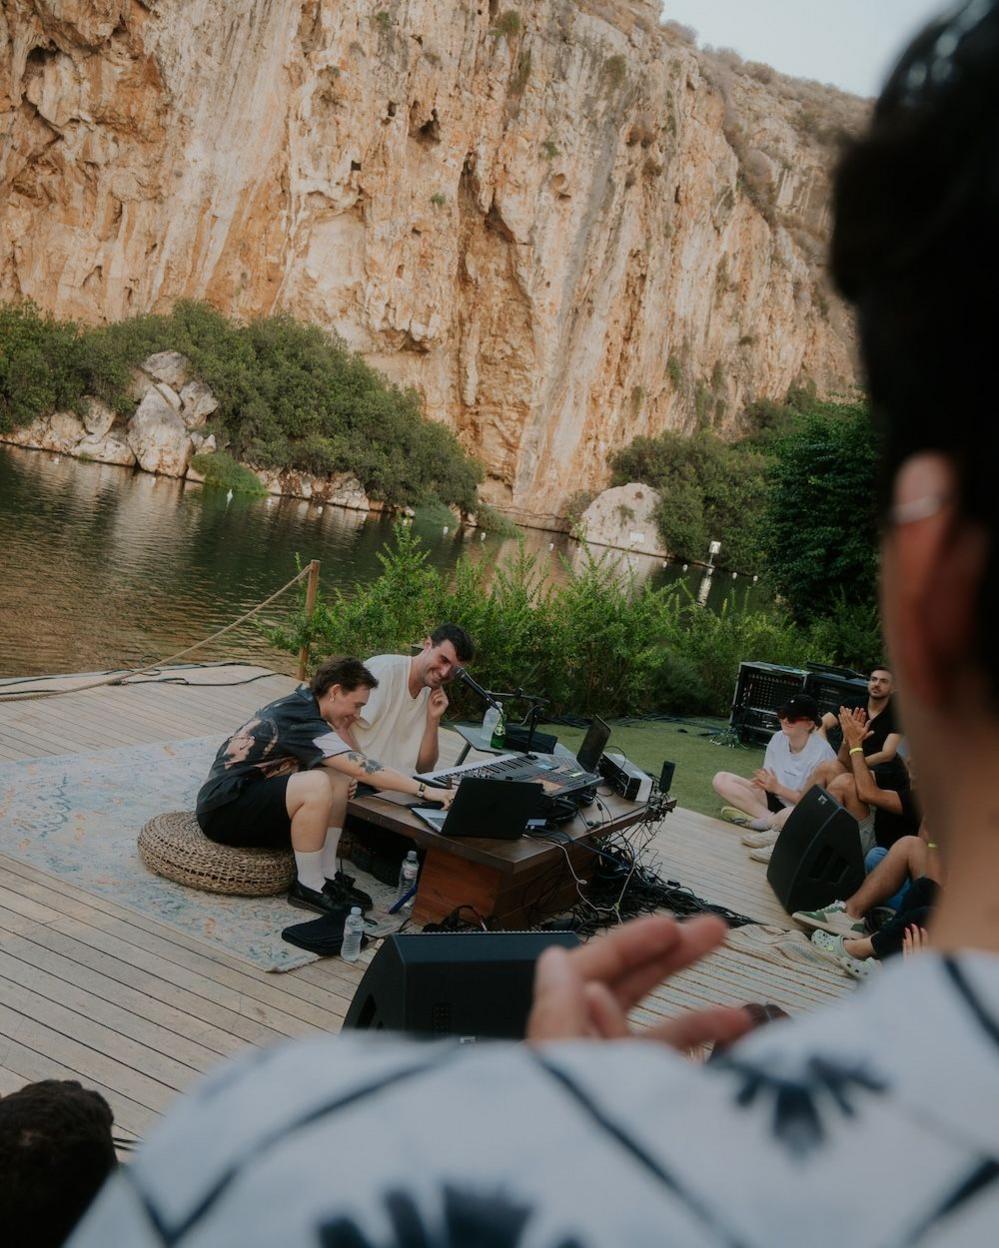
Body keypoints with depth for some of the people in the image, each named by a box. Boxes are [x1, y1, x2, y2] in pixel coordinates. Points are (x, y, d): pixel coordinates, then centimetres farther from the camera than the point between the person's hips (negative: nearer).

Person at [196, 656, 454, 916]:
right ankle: (309, 887, -15)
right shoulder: (300, 720, -23)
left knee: (339, 777, 2)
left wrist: (342, 727, -5)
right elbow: (363, 769, -28)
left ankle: (327, 873, 0)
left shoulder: (302, 702, 6)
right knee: (317, 784, -30)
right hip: (222, 810, -10)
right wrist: (425, 790, -27)